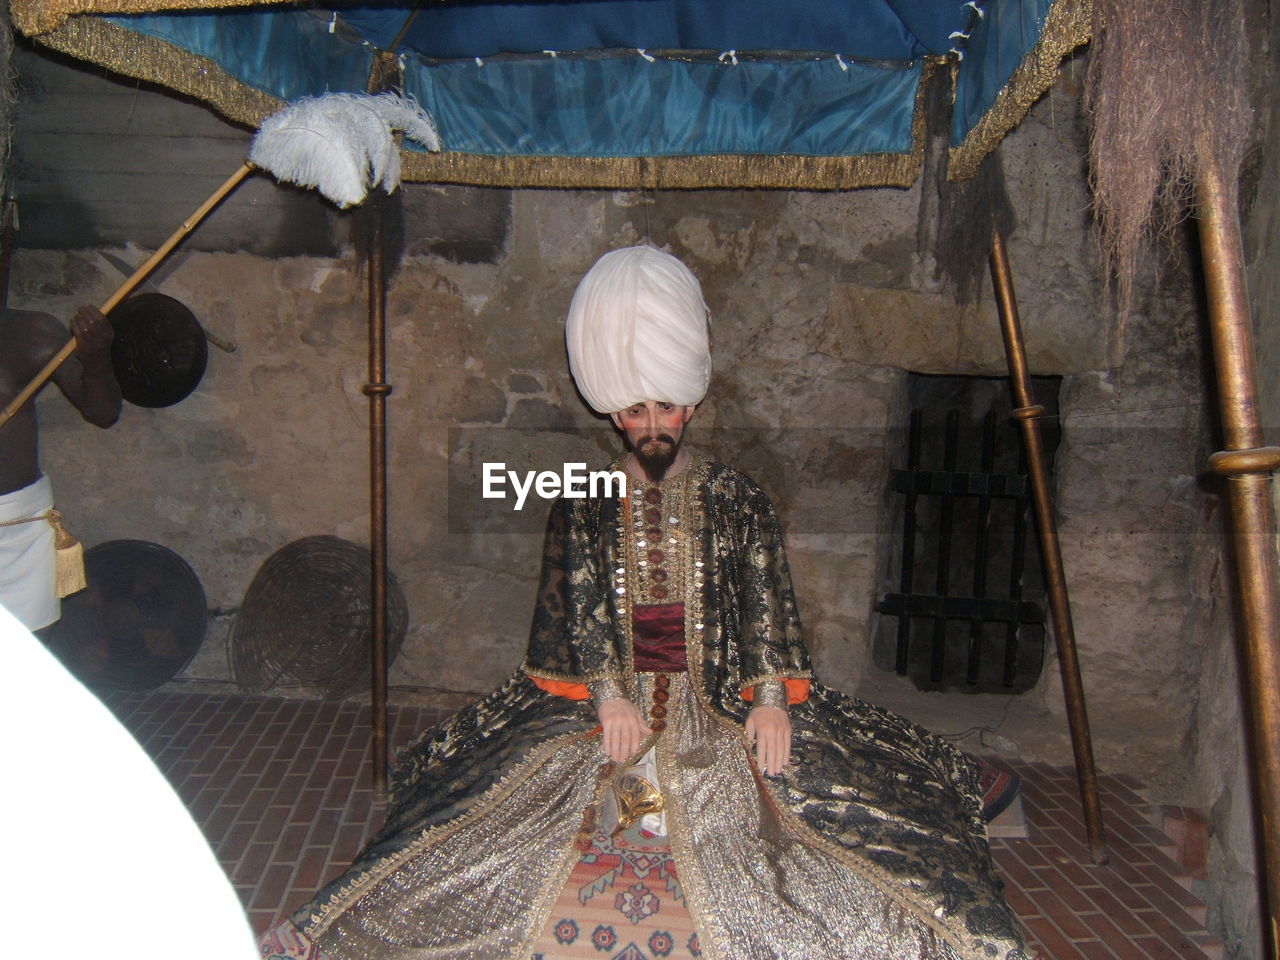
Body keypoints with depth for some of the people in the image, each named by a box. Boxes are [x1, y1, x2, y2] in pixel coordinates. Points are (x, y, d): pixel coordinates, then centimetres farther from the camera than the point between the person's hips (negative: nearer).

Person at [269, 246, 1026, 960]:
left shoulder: (739, 500, 5)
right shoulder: (584, 505, 6)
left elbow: (769, 604, -2)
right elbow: (577, 606, -3)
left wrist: (770, 697, -17)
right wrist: (608, 695, -18)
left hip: (719, 702, 0)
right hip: (604, 699, 1)